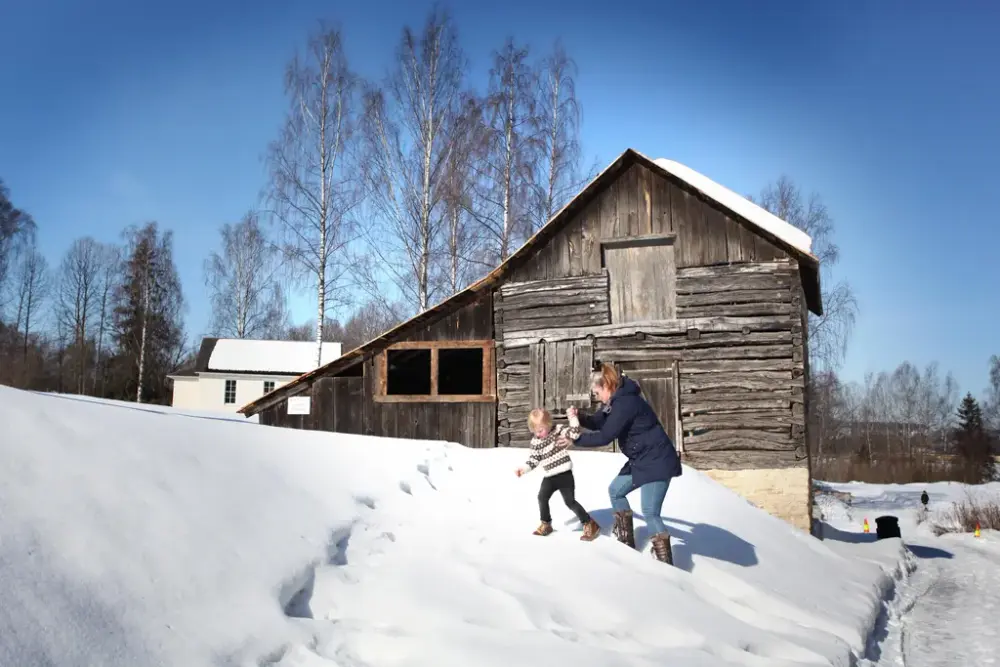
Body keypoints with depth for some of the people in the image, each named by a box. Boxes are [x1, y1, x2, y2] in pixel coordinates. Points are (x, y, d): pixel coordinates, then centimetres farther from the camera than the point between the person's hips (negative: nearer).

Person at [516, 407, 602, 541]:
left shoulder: (558, 431, -9)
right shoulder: (536, 442, 2)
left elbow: (575, 433, -21)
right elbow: (533, 459, 7)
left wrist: (572, 417, -25)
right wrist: (524, 469, -5)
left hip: (564, 474, -5)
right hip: (549, 477, 5)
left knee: (570, 501, -6)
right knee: (542, 498, 5)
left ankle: (590, 524, 6)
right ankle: (546, 524, 27)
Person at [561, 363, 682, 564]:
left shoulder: (625, 402, -24)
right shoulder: (615, 401, 8)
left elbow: (605, 437, -24)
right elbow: (598, 422, 14)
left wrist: (575, 441, -15)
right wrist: (579, 417, -7)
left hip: (657, 461, -11)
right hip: (640, 460, 11)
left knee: (650, 511, -13)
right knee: (615, 491, 18)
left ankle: (664, 561, -7)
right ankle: (627, 541, 28)